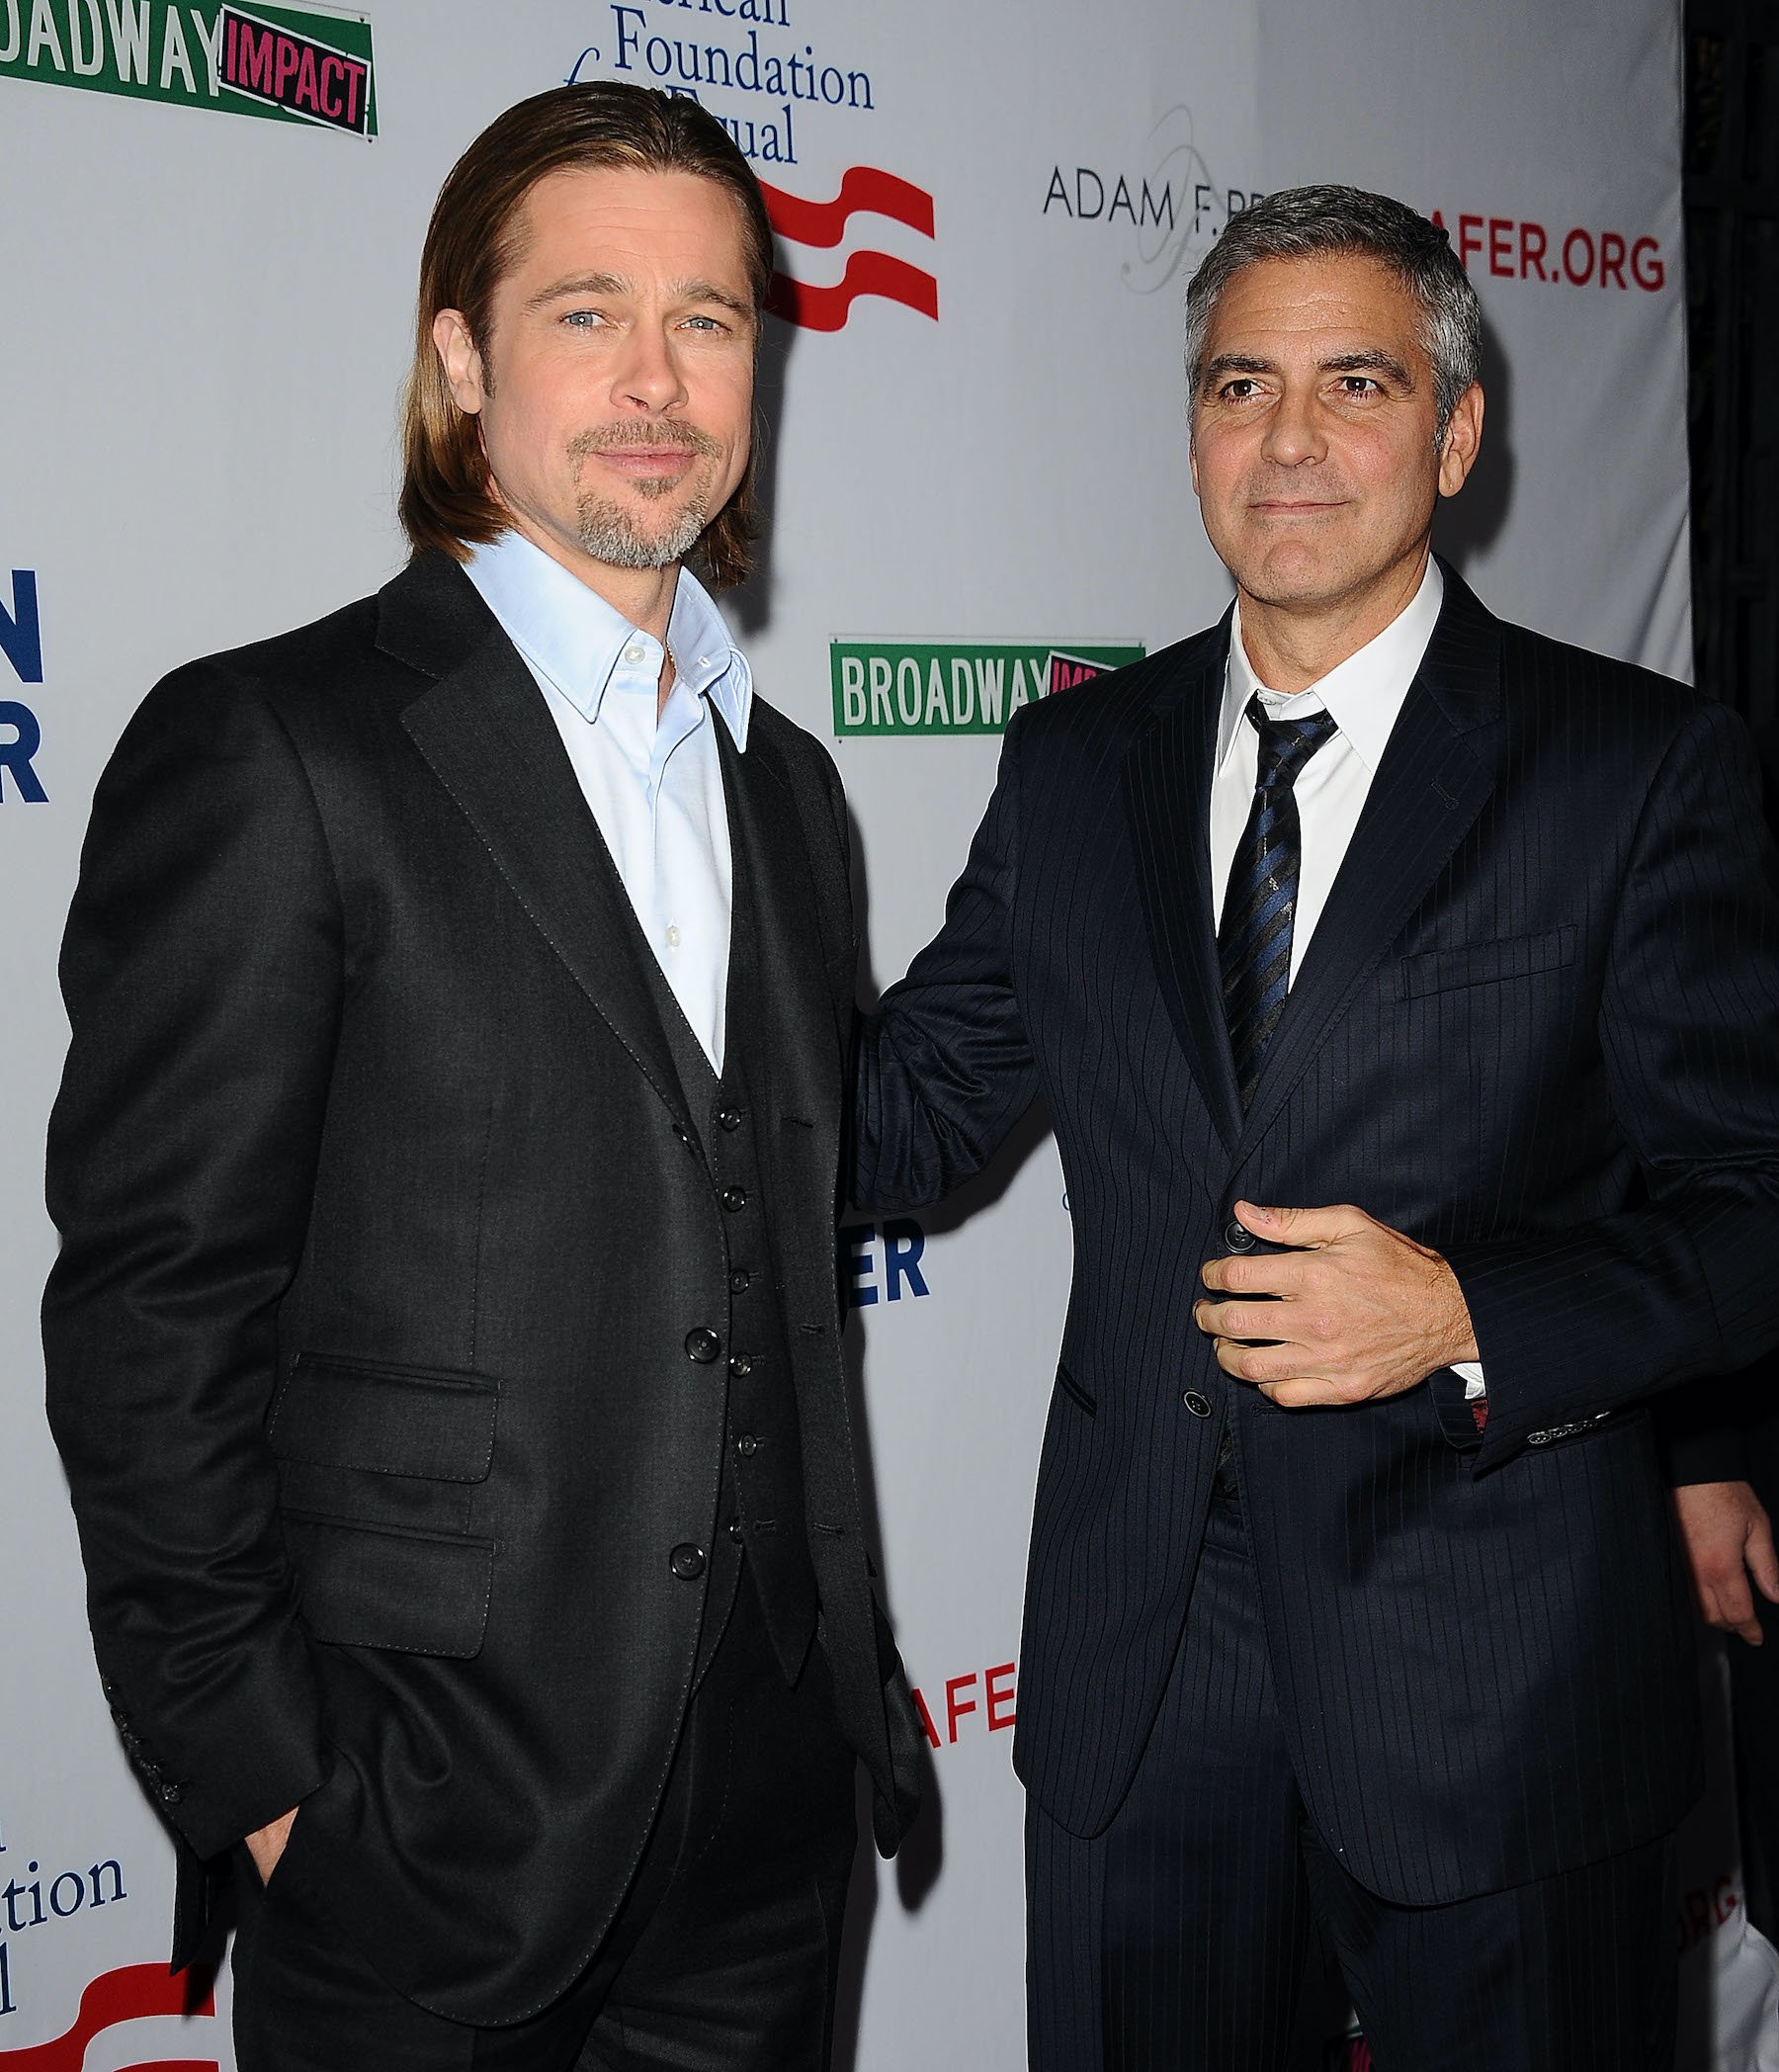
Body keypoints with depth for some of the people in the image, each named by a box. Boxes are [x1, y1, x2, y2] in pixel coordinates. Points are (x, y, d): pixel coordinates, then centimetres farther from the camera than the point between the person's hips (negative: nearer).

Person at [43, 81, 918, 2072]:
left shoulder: (786, 784, 10)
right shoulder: (268, 749, -12)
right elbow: (151, 1312, -13)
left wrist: (843, 1657, 14)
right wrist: (263, 1776, -13)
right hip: (433, 1831, -6)